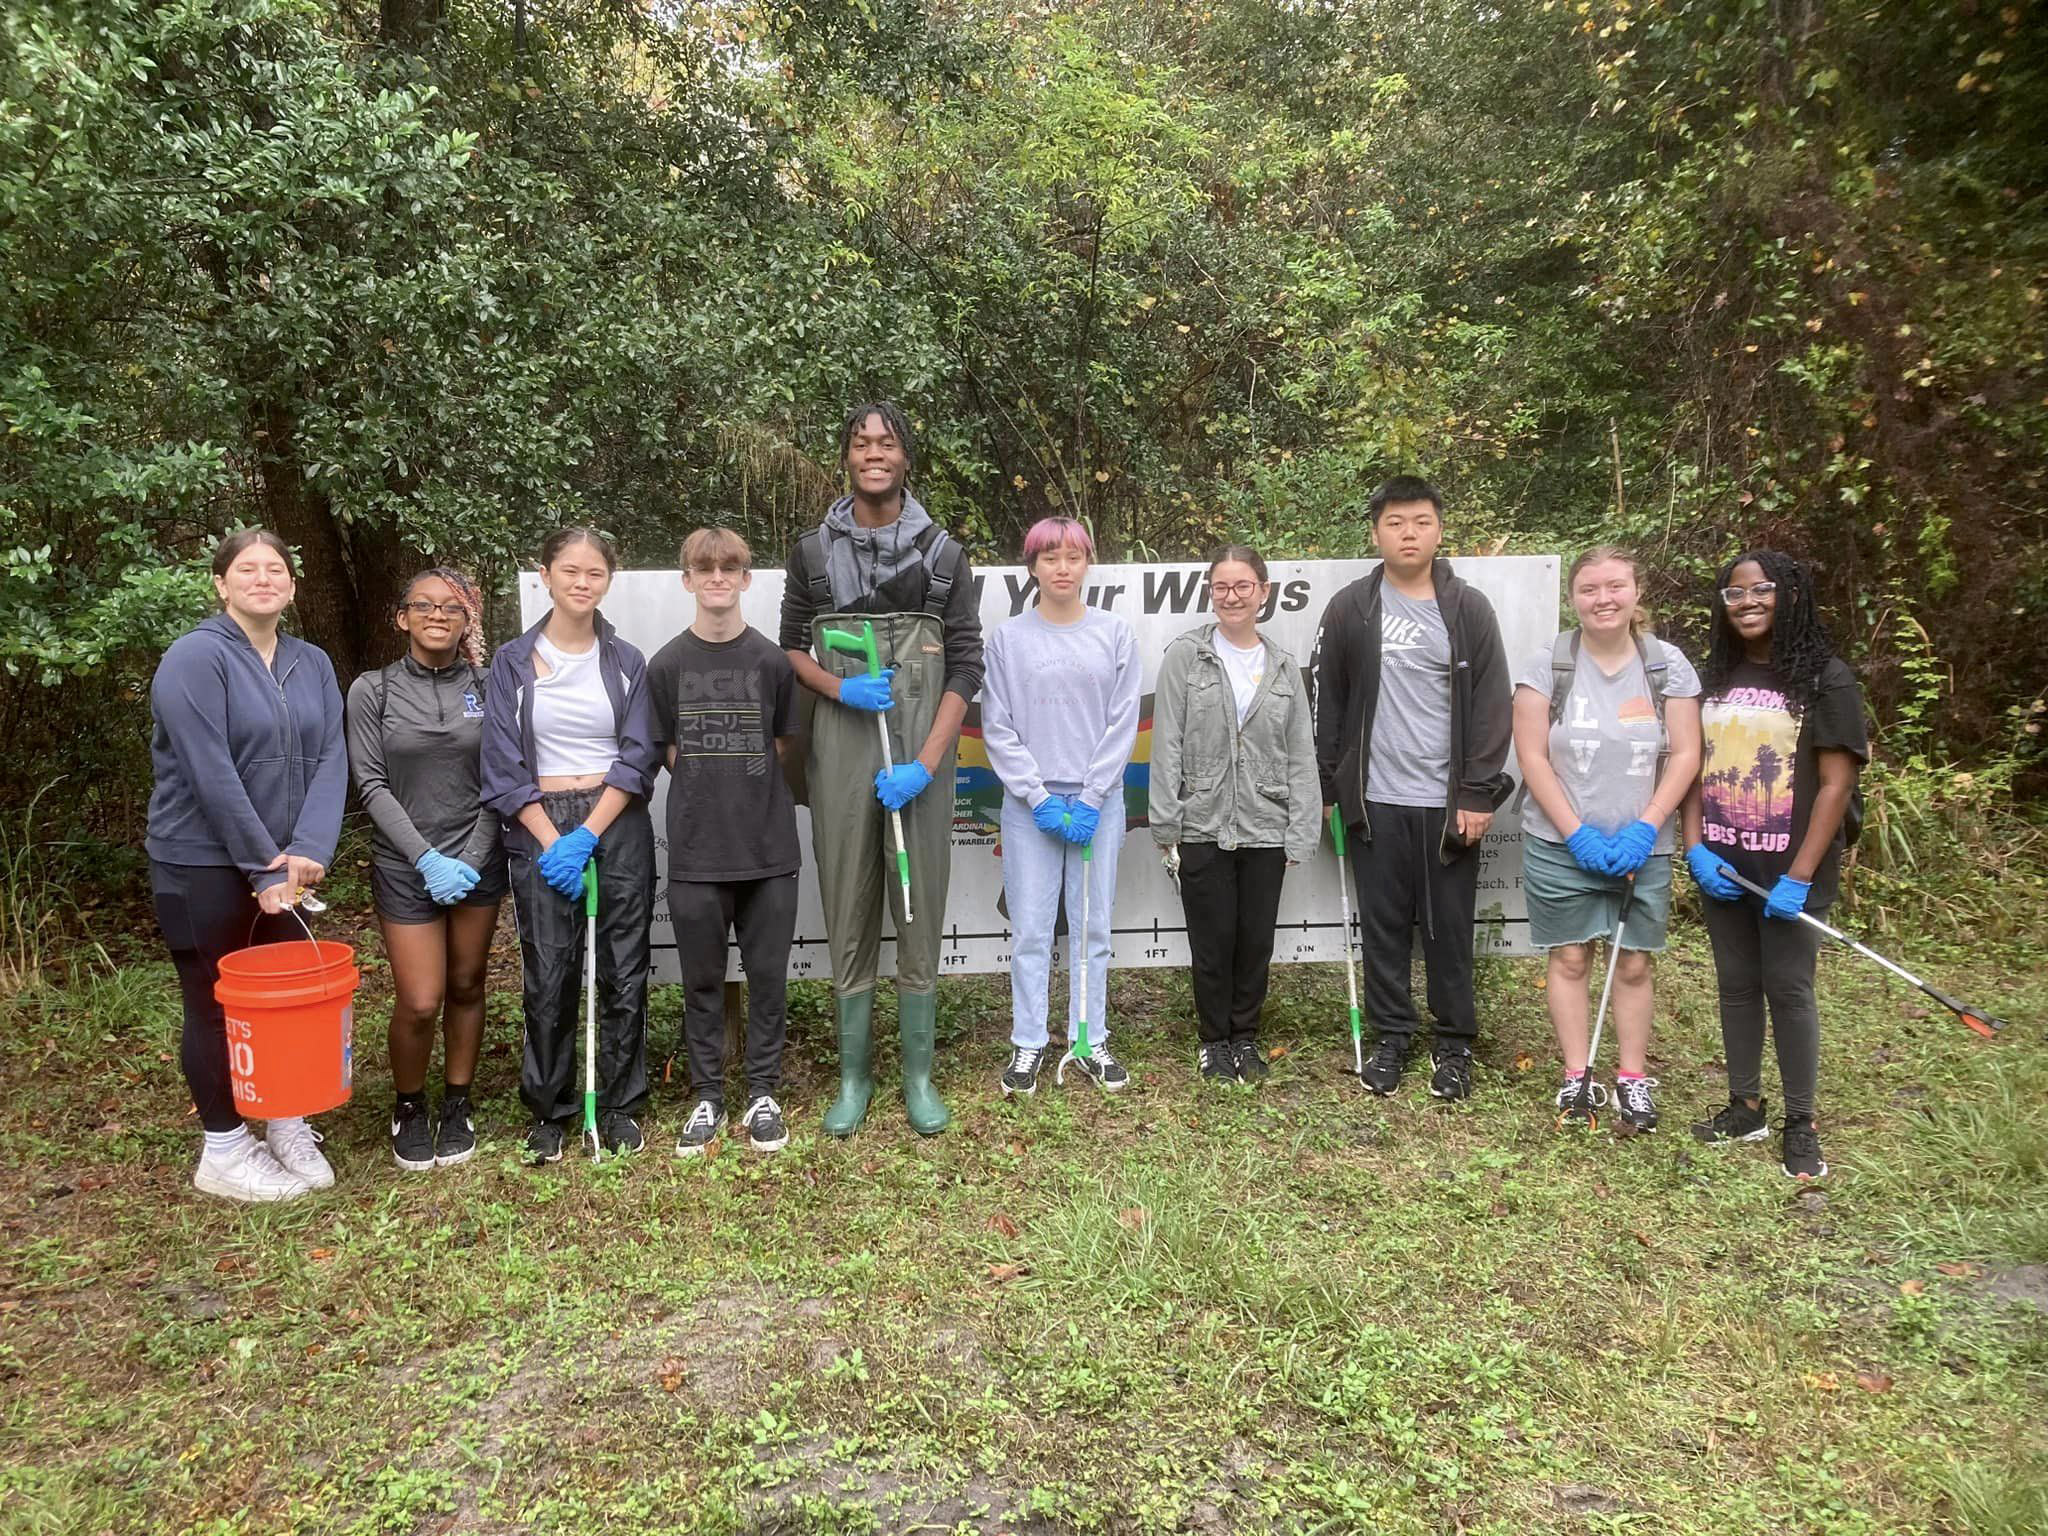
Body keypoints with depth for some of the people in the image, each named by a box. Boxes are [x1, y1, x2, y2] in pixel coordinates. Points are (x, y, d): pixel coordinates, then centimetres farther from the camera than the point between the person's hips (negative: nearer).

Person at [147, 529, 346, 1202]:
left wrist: (308, 851, -17)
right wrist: (265, 867, -18)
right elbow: (211, 774, -19)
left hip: (283, 866, 6)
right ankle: (223, 1150, 17)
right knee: (218, 1003, 5)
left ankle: (287, 1125, 27)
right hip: (205, 864, -6)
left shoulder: (312, 664, 6)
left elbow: (330, 760, -2)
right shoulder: (195, 658, -13)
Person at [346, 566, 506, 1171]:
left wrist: (472, 859, -10)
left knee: (466, 986, 10)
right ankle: (408, 1109, 21)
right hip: (405, 865, -2)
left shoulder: (486, 686, 1)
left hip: (477, 860, 2)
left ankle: (457, 1105, 27)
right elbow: (372, 786, -6)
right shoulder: (373, 690, -3)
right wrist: (426, 859, -14)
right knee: (419, 1003, -4)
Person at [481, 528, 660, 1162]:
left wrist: (586, 836, -11)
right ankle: (549, 1110, 17)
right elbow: (504, 766, 0)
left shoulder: (626, 662, 6)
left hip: (617, 825, 1)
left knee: (623, 972, 3)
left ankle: (620, 1105, 17)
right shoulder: (513, 662, 3)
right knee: (549, 979, 0)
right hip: (540, 830, -1)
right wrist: (552, 842, -10)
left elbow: (637, 760, 0)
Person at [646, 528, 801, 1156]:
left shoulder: (772, 661, 0)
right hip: (697, 850, 0)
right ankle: (707, 1097, 23)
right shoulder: (666, 665, 1)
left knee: (768, 975, 7)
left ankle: (763, 1093, 22)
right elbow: (668, 753, 6)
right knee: (702, 980, 9)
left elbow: (783, 746, 7)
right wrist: (712, 788, 1)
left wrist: (748, 788, 1)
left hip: (769, 847, 0)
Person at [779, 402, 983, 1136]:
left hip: (920, 755, 0)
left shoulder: (942, 553, 3)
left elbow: (966, 665, 1)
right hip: (841, 751, 1)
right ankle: (853, 1075, 19)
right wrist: (839, 689, -9)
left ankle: (919, 1075, 17)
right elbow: (790, 648, 13)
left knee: (920, 911, 4)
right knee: (849, 915, 6)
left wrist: (925, 764, -10)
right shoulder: (813, 551, 6)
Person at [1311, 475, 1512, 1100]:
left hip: (1449, 805, -1)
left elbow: (1490, 706, -1)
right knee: (1382, 926, 9)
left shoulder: (1469, 609, 2)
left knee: (1449, 929, 7)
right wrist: (1325, 786, 2)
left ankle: (1455, 1045, 20)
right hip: (1375, 802, 1)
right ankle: (1390, 1038, 22)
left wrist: (1479, 794, -7)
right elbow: (1326, 702, 5)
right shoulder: (1349, 609, 3)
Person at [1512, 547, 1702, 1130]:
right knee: (1570, 957, 6)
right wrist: (1578, 834, -12)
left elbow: (1684, 755, -1)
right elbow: (1532, 757, -7)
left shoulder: (1668, 665, 0)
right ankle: (1576, 1075, 18)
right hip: (1561, 844, -1)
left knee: (1634, 963, 7)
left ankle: (1633, 1077, 21)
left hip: (1642, 846, 1)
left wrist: (1644, 829, -11)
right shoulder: (1546, 665, -5)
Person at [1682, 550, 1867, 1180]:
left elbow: (1836, 784, -10)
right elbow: (1694, 768, 8)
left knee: (1787, 988, 1)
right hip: (1723, 868, 5)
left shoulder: (1825, 678, -7)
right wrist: (1695, 850, -4)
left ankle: (1800, 1126, 14)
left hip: (1789, 871, -4)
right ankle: (1745, 1108, 24)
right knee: (1736, 985, 11)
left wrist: (1800, 877, -15)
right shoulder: (1714, 676, 7)